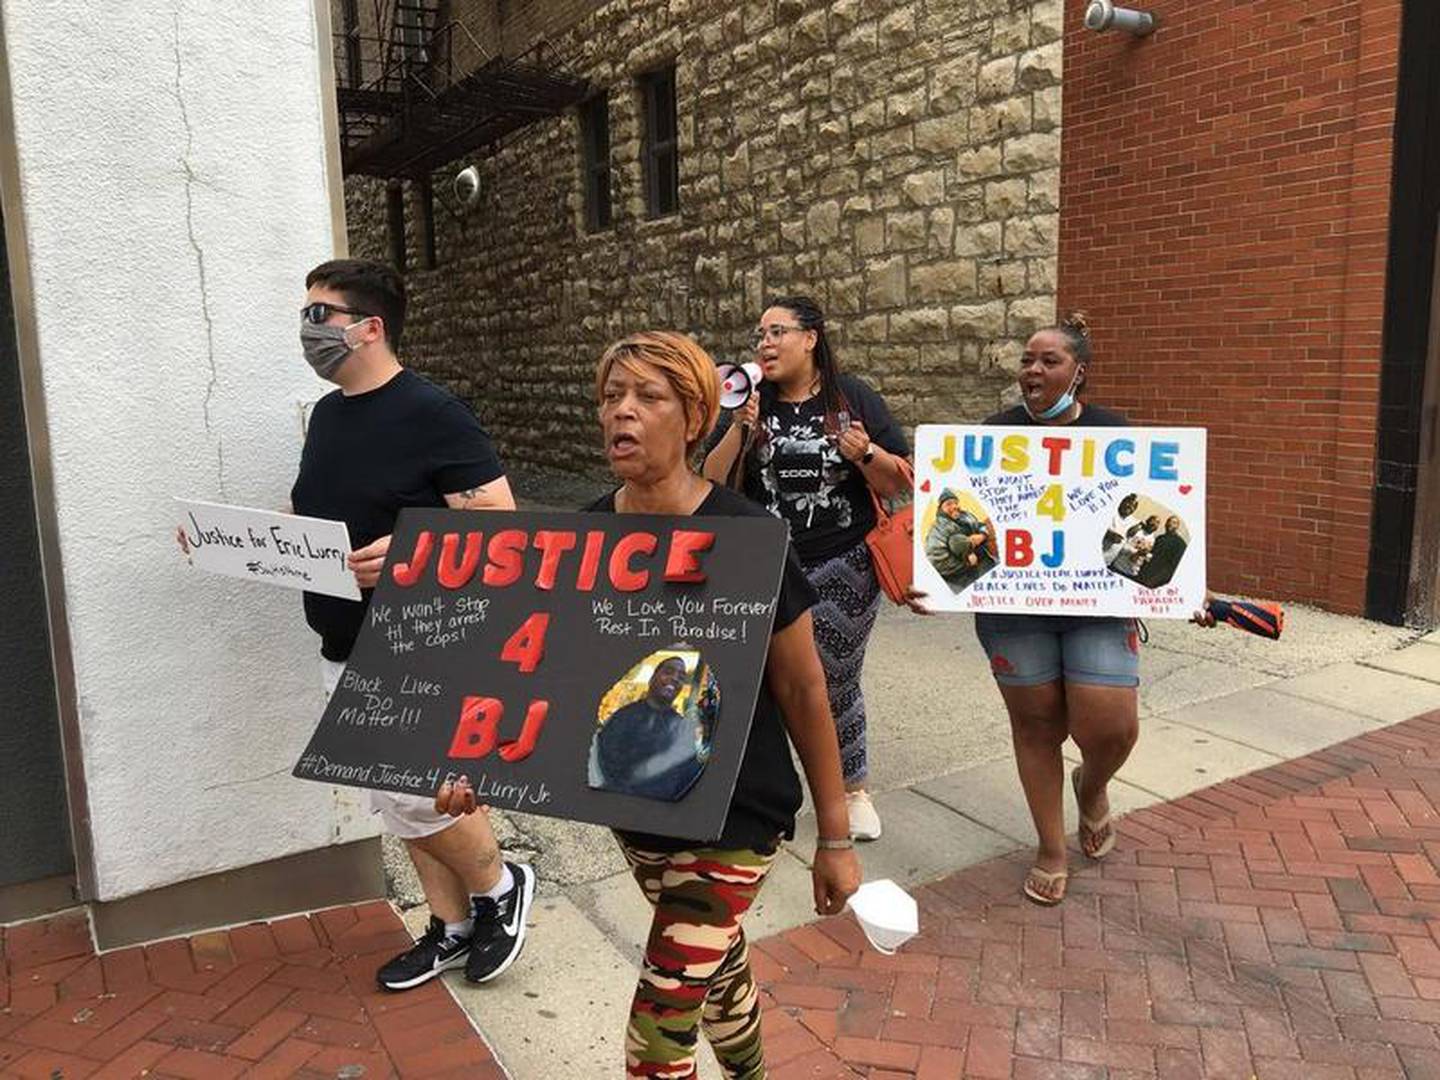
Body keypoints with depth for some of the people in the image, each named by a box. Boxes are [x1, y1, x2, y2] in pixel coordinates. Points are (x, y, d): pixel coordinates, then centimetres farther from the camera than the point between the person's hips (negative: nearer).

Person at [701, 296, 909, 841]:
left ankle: (853, 789, 32)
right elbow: (710, 483, -3)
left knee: (835, 683, 10)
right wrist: (739, 429, -16)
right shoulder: (750, 403, 3)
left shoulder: (855, 400, -1)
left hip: (844, 570, -1)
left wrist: (865, 454, -20)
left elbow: (899, 483, -1)